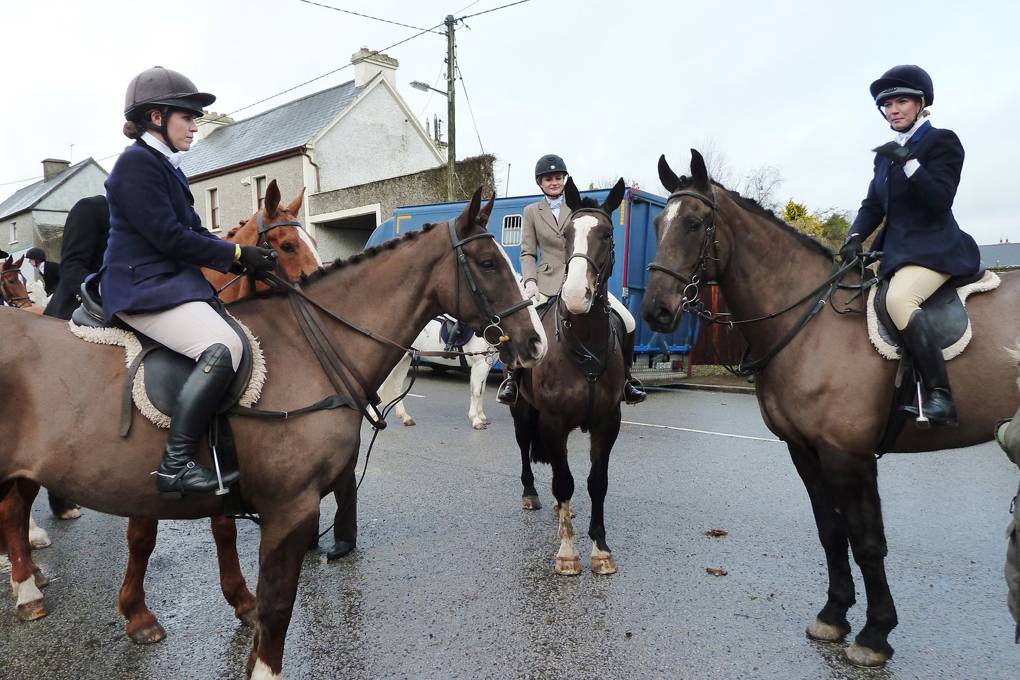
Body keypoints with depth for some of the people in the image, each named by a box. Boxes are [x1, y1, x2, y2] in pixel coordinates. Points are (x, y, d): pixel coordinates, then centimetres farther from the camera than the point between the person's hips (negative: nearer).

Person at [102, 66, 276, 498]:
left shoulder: (165, 166, 20)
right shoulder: (137, 161, -10)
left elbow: (195, 232, 16)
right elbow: (169, 237, -17)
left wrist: (247, 259, 3)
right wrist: (238, 255, -12)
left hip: (172, 282, 11)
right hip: (144, 287, -11)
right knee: (222, 347, -31)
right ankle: (175, 465, -27)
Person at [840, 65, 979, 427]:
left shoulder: (942, 142, -3)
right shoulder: (885, 153, 17)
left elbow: (940, 200, -14)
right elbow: (873, 204, 13)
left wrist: (909, 162, -23)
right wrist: (855, 237, -5)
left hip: (934, 247, -8)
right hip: (895, 249, 9)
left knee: (899, 299, -34)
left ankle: (939, 396, -34)